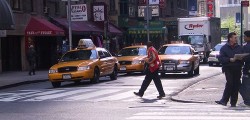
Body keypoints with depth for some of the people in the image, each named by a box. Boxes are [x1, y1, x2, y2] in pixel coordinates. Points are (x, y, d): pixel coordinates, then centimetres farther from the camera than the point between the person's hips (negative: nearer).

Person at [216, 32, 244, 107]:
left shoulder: (239, 48, 16)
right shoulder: (224, 48, 4)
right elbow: (221, 58, -5)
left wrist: (241, 58, -6)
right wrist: (230, 59, -17)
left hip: (237, 69, 4)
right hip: (228, 68, -3)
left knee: (236, 85, 0)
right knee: (230, 83, -17)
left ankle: (233, 103, 6)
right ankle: (224, 101, -13)